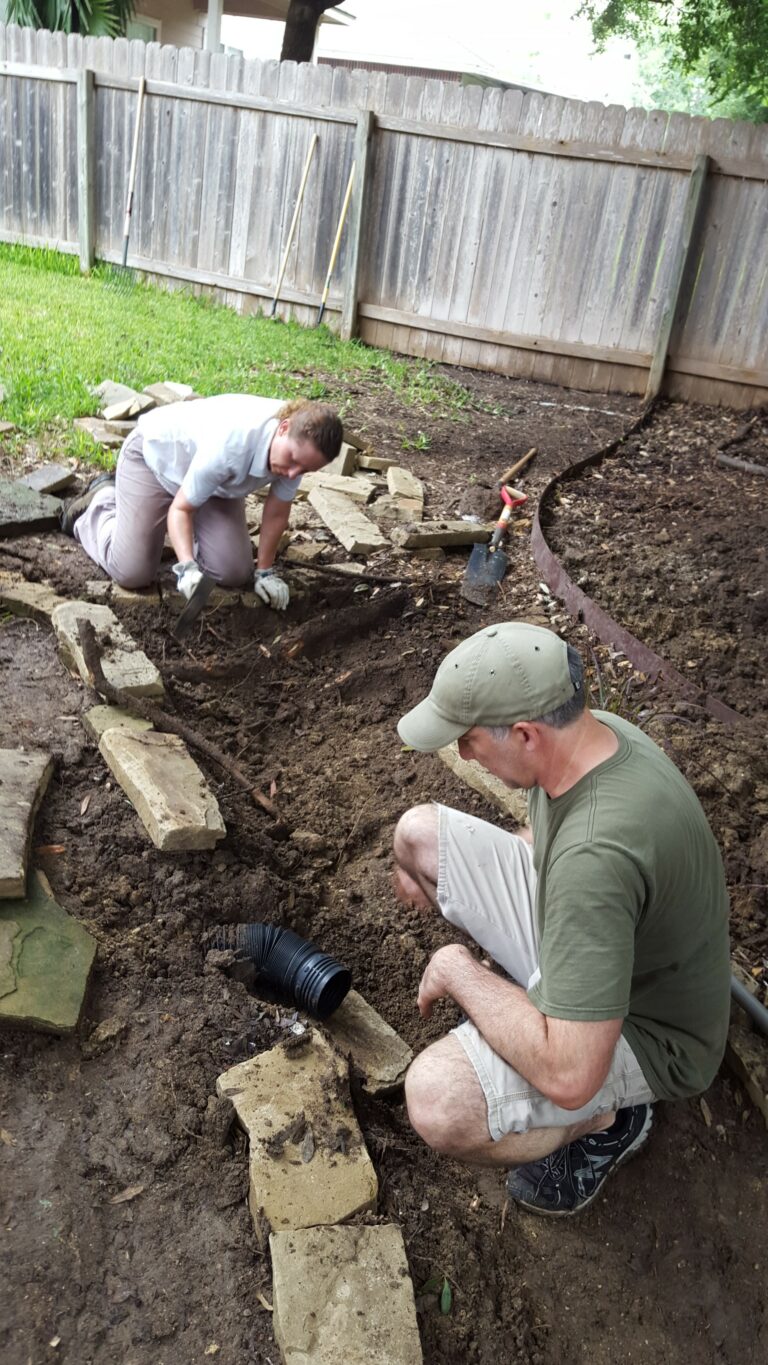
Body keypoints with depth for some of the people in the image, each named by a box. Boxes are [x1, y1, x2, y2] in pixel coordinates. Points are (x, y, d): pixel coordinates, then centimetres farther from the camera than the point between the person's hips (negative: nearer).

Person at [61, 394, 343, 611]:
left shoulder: (300, 443, -27)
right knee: (132, 574, -11)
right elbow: (180, 508, -30)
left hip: (215, 481, 5)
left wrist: (265, 571, -7)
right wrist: (187, 567, -43)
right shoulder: (230, 445, -44)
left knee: (234, 574, -5)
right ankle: (102, 500, 18)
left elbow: (277, 513, -12)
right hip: (154, 453, -5)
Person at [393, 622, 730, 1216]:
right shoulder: (589, 727, -14)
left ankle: (607, 1121, 0)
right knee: (418, 832, 1)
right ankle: (513, 988, 17)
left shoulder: (594, 854, -41)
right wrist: (442, 873, 3)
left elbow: (568, 1076, -39)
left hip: (637, 1027, -8)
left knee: (437, 1100, -32)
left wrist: (461, 973, -24)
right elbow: (548, 834, 12)